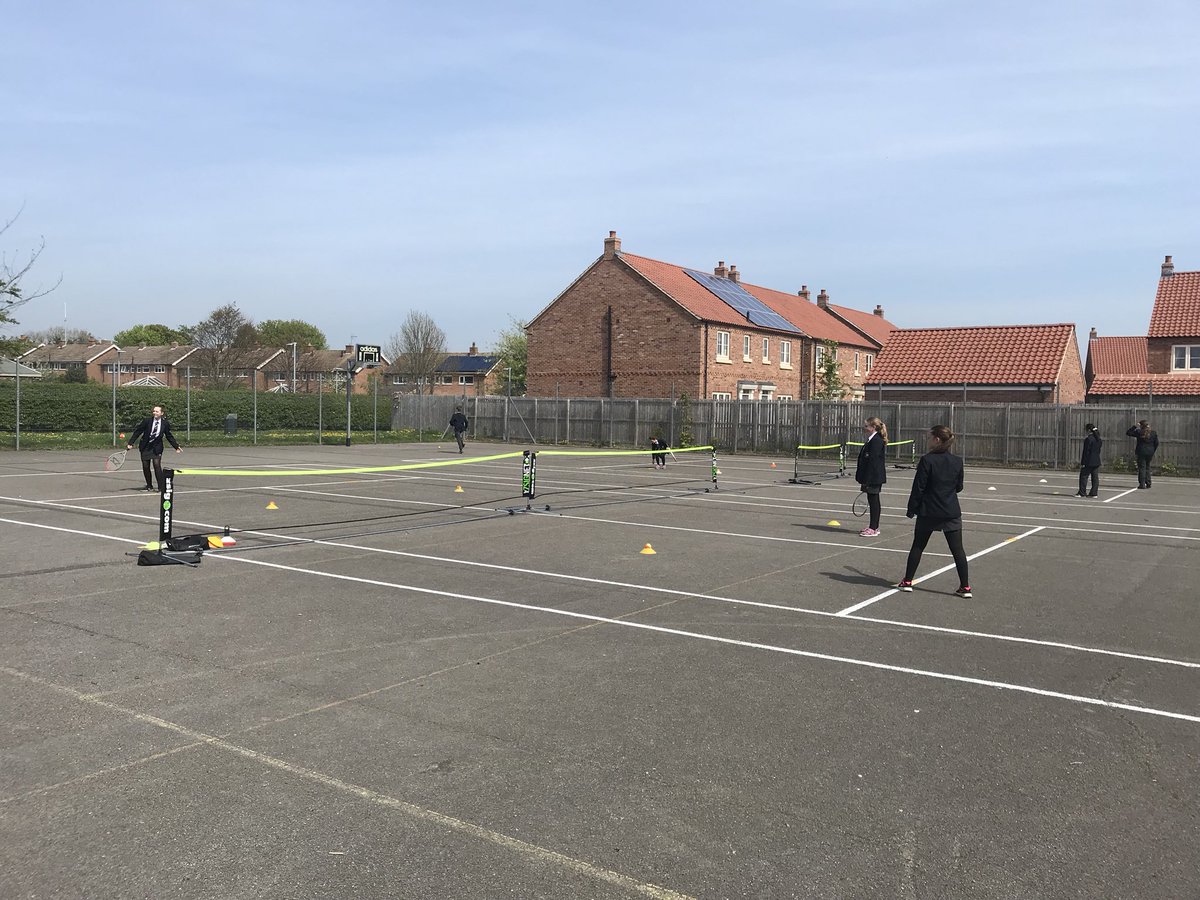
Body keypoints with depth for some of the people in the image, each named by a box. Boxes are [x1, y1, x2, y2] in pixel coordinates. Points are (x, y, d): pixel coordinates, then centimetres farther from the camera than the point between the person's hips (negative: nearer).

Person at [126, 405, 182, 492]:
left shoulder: (165, 424, -3)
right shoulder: (146, 421, -7)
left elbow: (169, 436, 9)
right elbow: (137, 432, -2)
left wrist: (177, 447, 8)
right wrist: (130, 443, -5)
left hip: (157, 448, -1)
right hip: (145, 447, 1)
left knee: (157, 465, -16)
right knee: (145, 467, 5)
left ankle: (161, 487, -10)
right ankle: (149, 486, 24)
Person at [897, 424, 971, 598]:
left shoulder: (927, 460, -13)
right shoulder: (957, 462, 0)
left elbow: (918, 488, -11)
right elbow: (959, 487, 11)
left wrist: (911, 509, -2)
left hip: (928, 512, -2)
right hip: (952, 513, 3)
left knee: (917, 546, 11)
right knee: (958, 550, 5)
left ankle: (907, 581, 17)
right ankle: (965, 587, 5)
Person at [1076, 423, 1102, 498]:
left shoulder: (1088, 439, -16)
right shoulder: (1098, 439, 9)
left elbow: (1086, 452, -16)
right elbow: (1099, 451, 15)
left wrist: (1083, 463, -13)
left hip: (1089, 462, -8)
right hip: (1097, 461, 8)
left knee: (1083, 477, 0)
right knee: (1095, 478, 8)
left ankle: (1082, 492, -1)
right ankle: (1094, 493, 9)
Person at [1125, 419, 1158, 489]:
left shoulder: (1139, 432, -9)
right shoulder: (1154, 433, 5)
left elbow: (1128, 433, -1)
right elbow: (1156, 443, 9)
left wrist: (1135, 426, -1)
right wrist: (1153, 452, 17)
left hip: (1141, 452, -4)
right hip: (1150, 453, 4)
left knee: (1142, 468, -2)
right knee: (1147, 468, 15)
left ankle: (1142, 484, -5)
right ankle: (1148, 484, 16)